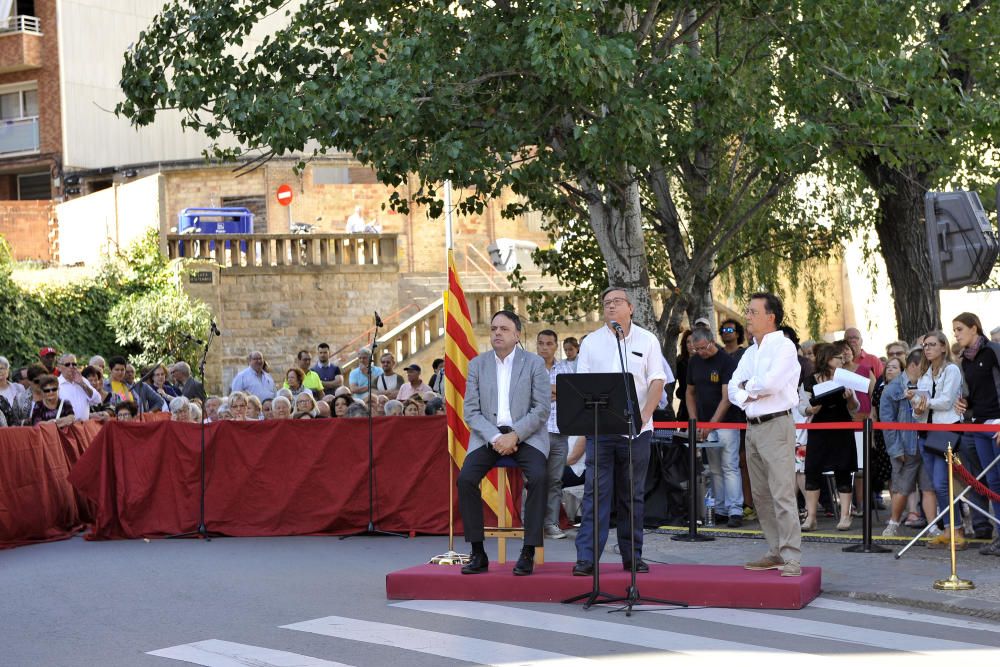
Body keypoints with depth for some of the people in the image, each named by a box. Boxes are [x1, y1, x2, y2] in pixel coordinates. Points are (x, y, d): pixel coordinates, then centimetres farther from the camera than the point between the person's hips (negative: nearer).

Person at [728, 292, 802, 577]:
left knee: (782, 494, -12)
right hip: (752, 426, 9)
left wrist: (747, 386, -2)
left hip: (776, 425, -9)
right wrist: (750, 395, -10)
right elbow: (733, 389, 11)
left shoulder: (783, 346, -6)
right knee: (761, 495, 10)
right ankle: (776, 552, 18)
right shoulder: (750, 353, 19)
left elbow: (771, 382, -20)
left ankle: (792, 559, -12)